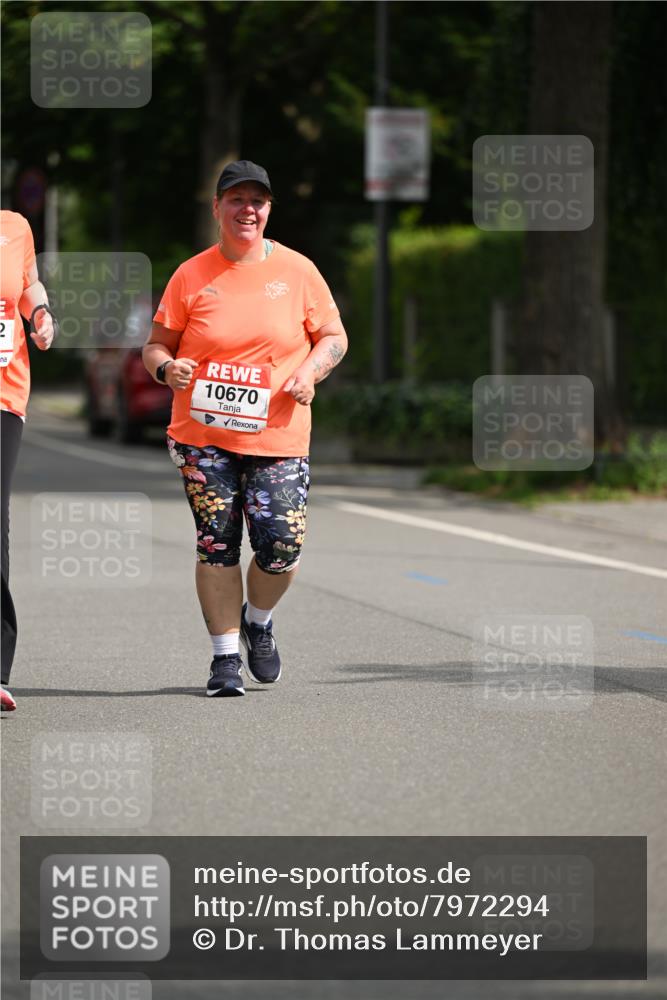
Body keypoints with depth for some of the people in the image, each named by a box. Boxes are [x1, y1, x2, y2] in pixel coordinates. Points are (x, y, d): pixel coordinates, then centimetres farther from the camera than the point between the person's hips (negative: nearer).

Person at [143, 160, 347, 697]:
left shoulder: (297, 270, 4)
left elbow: (334, 336, 12)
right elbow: (157, 343, 10)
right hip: (204, 434, 0)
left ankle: (258, 621, 23)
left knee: (282, 547, -8)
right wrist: (166, 368, -13)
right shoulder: (191, 275, 4)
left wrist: (310, 370, -7)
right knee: (217, 546, -3)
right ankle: (225, 656, 10)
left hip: (278, 437, 0)